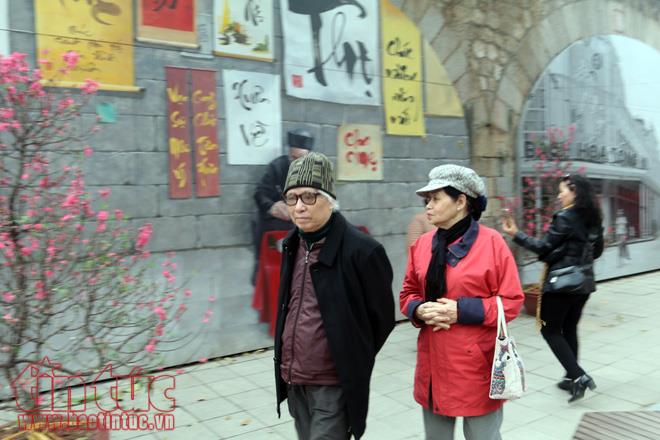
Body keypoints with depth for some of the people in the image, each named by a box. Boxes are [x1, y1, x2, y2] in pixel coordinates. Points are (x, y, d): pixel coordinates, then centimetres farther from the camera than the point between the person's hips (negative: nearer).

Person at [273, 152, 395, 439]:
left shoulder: (361, 250, -18)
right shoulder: (292, 245, 4)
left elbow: (382, 318, -8)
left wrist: (352, 361, 3)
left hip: (333, 384, -7)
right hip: (293, 379, 7)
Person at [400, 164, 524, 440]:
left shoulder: (491, 242, -10)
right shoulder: (422, 244, 4)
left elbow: (512, 301, -9)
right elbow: (408, 294, 13)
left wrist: (462, 311, -19)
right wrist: (420, 310, -10)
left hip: (477, 364, -5)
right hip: (433, 362, 5)